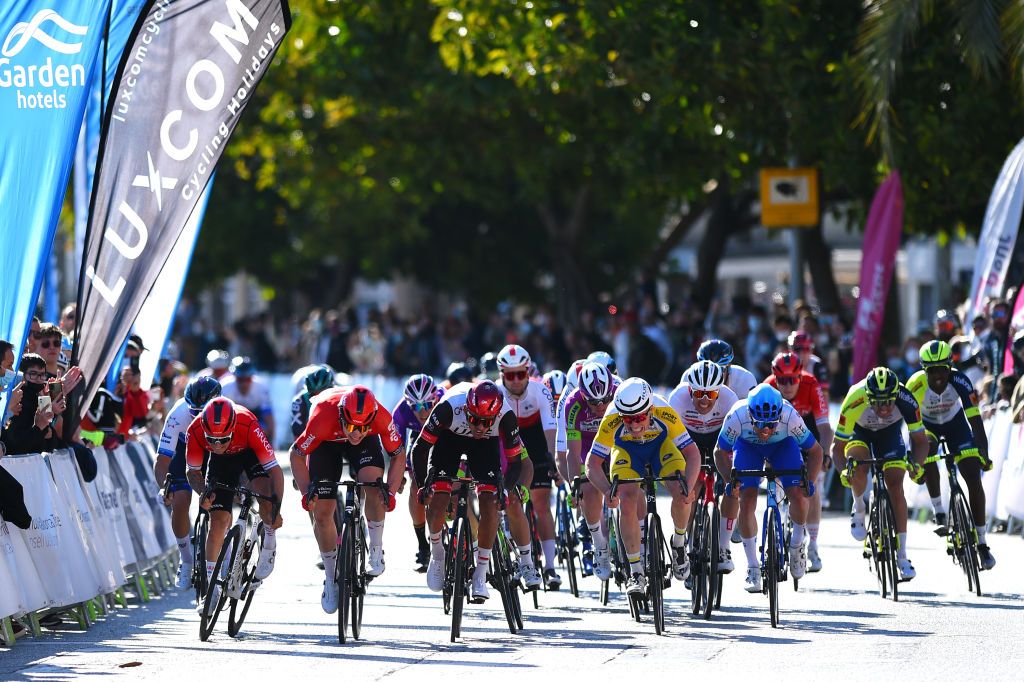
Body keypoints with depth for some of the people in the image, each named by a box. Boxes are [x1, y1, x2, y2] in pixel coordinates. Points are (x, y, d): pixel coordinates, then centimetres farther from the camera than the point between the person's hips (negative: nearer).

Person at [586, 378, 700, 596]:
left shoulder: (665, 413, -36)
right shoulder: (611, 420, -36)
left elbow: (692, 453, -29)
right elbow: (593, 463, -29)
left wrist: (688, 486, -46)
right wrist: (607, 490, -46)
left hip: (660, 445, 0)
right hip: (626, 450, 0)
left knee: (681, 493, -24)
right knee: (627, 501, -22)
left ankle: (679, 543, 7)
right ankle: (636, 574, -11)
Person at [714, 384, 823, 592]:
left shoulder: (790, 418, -37)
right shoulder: (737, 417, -38)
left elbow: (815, 451, -20)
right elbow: (721, 452, -18)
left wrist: (809, 481, -34)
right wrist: (730, 480, -32)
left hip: (783, 445, 0)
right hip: (747, 446, 0)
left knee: (798, 495, -19)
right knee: (746, 502, -15)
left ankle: (797, 544, 11)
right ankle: (752, 567, -1)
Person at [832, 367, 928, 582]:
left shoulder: (906, 400, -36)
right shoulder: (854, 402, -40)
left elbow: (921, 440, -26)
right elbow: (838, 446, -30)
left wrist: (916, 463, -45)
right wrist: (843, 470, -49)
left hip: (890, 432, 1)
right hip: (859, 430, -1)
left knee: (895, 486, -11)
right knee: (858, 466, -31)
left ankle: (902, 556, -5)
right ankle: (859, 509, 1)